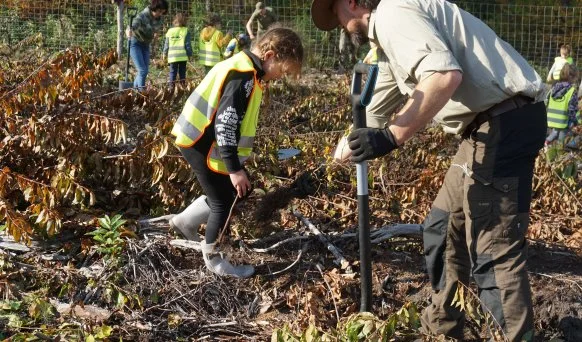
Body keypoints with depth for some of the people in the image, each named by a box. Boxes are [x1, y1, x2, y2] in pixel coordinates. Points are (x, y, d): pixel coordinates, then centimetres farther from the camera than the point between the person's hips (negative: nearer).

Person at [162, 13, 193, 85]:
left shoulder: (170, 31, 4)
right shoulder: (186, 31, -3)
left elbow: (166, 44, 8)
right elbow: (188, 44, -3)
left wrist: (165, 53, 19)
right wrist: (189, 54, 6)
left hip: (172, 56, 1)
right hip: (183, 56, -1)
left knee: (172, 73, 5)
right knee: (182, 73, 6)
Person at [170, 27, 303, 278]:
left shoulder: (242, 68, 10)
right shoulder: (244, 77, -22)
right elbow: (226, 124, -26)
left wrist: (235, 166, 25)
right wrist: (235, 168, -22)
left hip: (201, 141, 10)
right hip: (202, 145, -10)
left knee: (239, 190, 16)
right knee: (223, 203, 2)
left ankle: (185, 221, 27)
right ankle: (212, 258, 19)